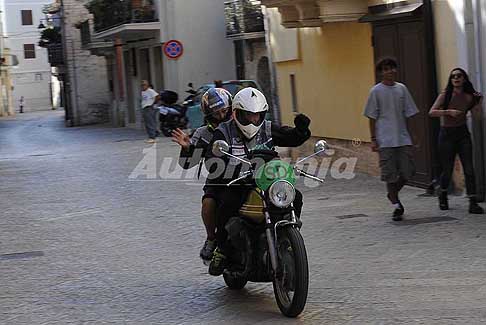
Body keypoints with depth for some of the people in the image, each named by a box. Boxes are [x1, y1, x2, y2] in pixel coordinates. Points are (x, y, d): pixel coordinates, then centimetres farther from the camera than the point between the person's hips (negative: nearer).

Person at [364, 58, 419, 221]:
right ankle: (396, 206, 9)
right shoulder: (376, 91, -1)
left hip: (403, 139, 3)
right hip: (385, 140, -3)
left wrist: (408, 136, 11)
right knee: (390, 174, -2)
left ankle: (393, 194, 26)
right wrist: (373, 139, -4)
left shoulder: (402, 89, 8)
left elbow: (407, 114, 13)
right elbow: (372, 117, 0)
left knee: (407, 171, 1)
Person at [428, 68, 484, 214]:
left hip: (463, 133, 2)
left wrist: (479, 102, -14)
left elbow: (476, 115, -3)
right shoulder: (445, 95, -7)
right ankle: (443, 196, 34)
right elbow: (431, 112, -14)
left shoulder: (469, 97, 1)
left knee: (469, 169, -8)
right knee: (448, 170, 5)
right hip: (447, 134, -2)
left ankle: (473, 203, -8)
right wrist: (449, 112, -25)